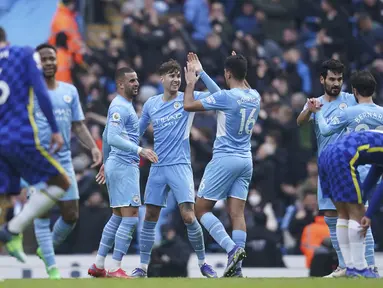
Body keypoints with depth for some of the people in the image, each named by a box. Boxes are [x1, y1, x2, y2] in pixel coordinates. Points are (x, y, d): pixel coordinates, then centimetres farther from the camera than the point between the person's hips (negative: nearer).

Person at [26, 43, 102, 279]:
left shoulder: (70, 91, 11)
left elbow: (78, 126, 15)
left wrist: (93, 147, 0)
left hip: (64, 160, 4)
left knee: (71, 215, 4)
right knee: (43, 214, -5)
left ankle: (46, 249, 29)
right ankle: (52, 267, -1)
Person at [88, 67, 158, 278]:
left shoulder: (123, 106, 18)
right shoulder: (120, 107, -14)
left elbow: (106, 136, 27)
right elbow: (113, 137, -26)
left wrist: (106, 162, 34)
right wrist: (139, 150, -34)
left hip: (117, 165, 11)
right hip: (123, 166, -11)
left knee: (118, 217, 14)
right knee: (130, 217, -12)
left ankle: (98, 266, 17)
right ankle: (115, 269, -12)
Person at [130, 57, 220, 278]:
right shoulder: (151, 104, 8)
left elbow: (217, 95, -14)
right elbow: (137, 132, 19)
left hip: (180, 166, -3)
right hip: (157, 168, 3)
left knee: (189, 216, -12)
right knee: (149, 218, 4)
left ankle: (203, 262, 3)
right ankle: (143, 267, 11)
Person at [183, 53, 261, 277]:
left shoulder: (225, 97, -14)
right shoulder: (255, 97, 7)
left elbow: (188, 105, -9)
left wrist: (191, 83, 5)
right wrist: (241, 72, 38)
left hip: (225, 159, -7)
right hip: (246, 160, 7)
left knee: (202, 209, 2)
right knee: (237, 213, 2)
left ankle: (232, 248, -17)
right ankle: (236, 268, -7)